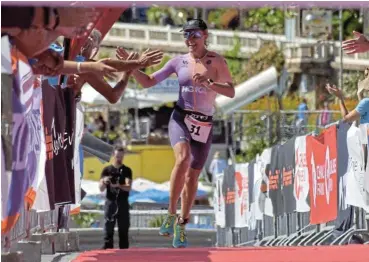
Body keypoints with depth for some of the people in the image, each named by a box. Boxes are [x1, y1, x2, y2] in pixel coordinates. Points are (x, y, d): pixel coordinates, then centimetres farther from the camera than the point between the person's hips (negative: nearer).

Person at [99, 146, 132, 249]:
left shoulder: (127, 170, 6)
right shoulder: (107, 170, 6)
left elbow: (128, 187, -7)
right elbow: (101, 188, 2)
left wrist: (119, 186, -27)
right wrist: (104, 182, -20)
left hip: (123, 203, 0)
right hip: (110, 202, 0)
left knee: (124, 230, 1)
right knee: (108, 230, -4)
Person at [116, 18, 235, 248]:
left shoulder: (216, 61, 2)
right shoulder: (179, 62, 5)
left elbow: (231, 92, -4)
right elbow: (148, 82, 8)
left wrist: (208, 83, -20)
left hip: (204, 125, 1)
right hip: (181, 119, -1)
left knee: (193, 175, 5)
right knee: (183, 158, -30)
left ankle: (182, 225, 18)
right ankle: (171, 214, -22)